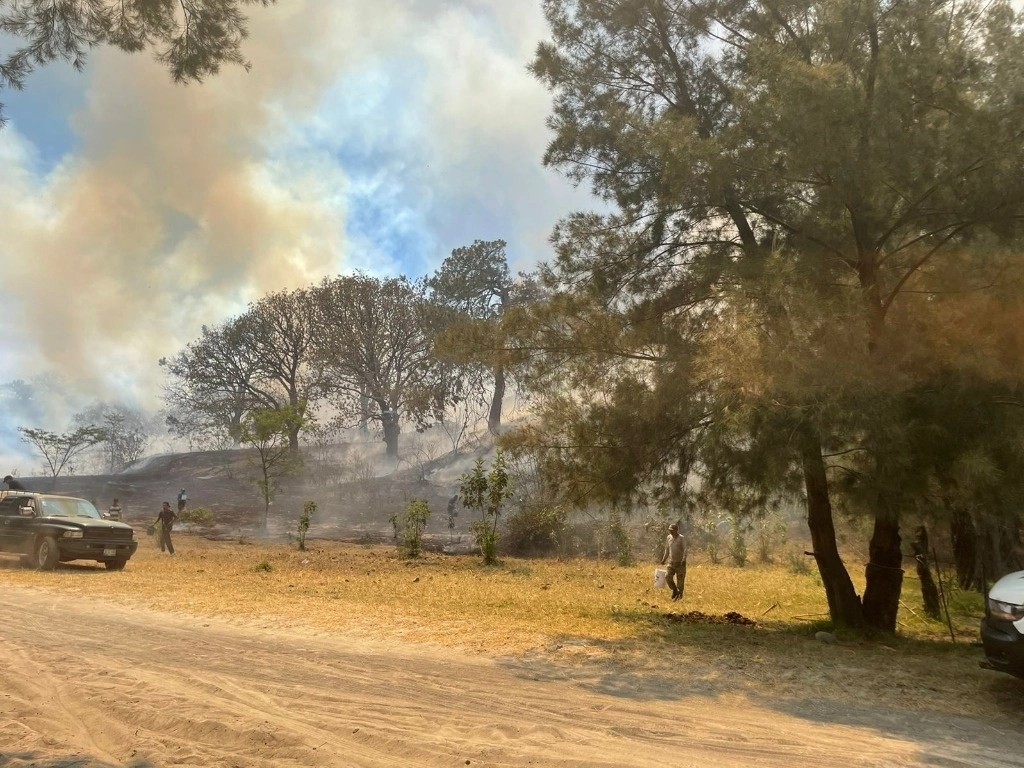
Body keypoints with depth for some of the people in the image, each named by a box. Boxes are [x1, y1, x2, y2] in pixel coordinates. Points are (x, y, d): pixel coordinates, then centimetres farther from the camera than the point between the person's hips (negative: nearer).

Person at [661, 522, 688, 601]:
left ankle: (679, 596, 10)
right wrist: (664, 559, 21)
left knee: (680, 580, -2)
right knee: (668, 577, -14)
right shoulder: (669, 538, 6)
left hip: (680, 563, -4)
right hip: (671, 562, 4)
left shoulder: (682, 538, -10)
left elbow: (685, 550, -19)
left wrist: (684, 559, -34)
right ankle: (674, 590, 10)